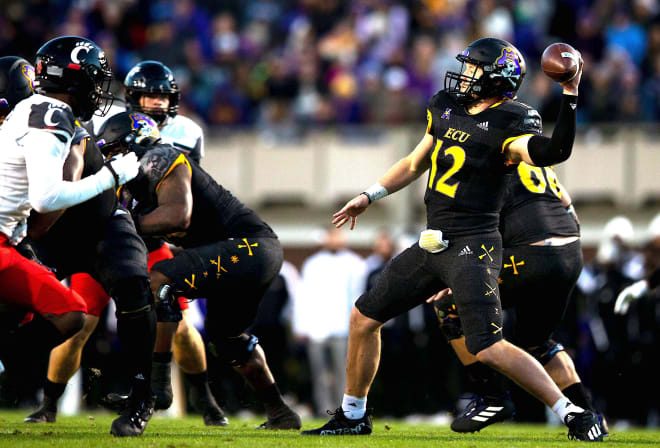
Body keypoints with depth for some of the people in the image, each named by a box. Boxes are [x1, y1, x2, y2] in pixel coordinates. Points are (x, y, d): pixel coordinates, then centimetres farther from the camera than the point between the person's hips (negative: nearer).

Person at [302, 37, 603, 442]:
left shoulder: (508, 127, -12)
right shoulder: (447, 109, 11)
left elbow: (554, 152, -32)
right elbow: (415, 164, 27)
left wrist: (570, 96, -37)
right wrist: (369, 197, 28)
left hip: (473, 245, -8)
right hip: (433, 244, 8)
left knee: (489, 349, -20)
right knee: (364, 318, 14)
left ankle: (575, 415, -11)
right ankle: (353, 416, 31)